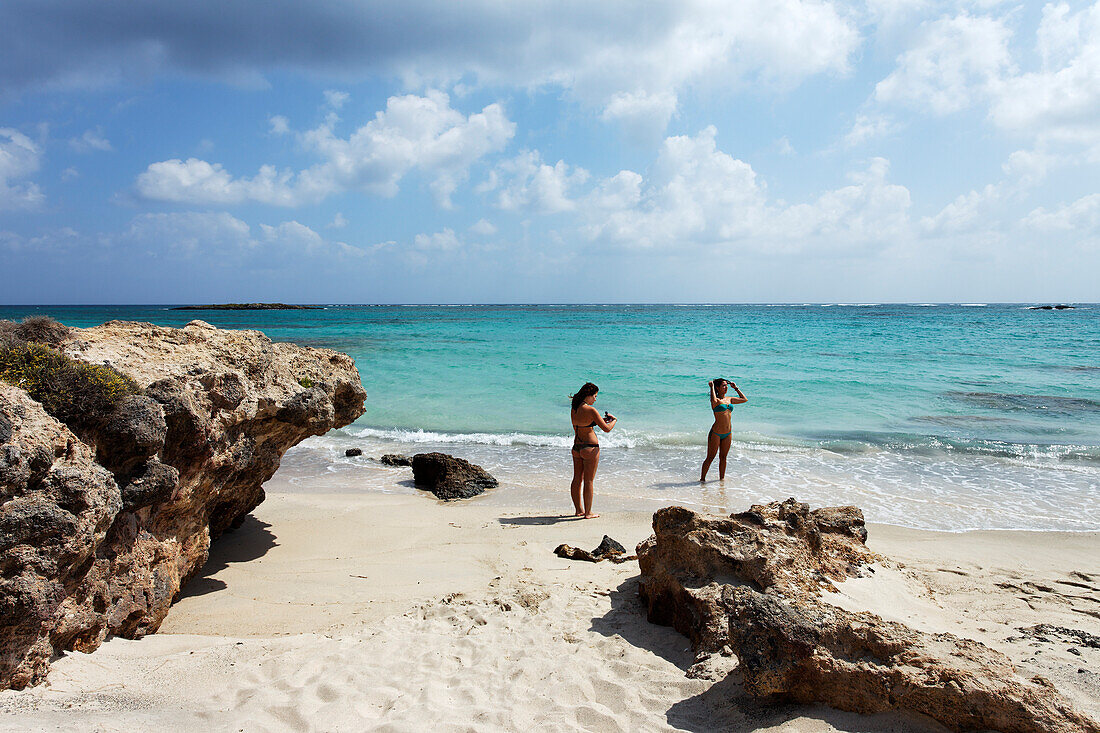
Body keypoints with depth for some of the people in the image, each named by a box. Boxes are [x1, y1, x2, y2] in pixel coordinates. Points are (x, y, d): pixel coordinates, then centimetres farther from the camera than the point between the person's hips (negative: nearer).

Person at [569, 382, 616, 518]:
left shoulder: (574, 410, 6)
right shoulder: (591, 410, -17)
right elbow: (607, 429, -16)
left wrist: (600, 420, 19)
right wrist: (613, 419, 4)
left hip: (576, 447, 7)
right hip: (590, 448, -7)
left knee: (577, 479, 14)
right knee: (588, 481, 1)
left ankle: (579, 510, 25)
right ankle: (588, 513, 9)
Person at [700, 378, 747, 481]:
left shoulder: (729, 399, 11)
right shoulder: (716, 400, -9)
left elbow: (744, 399, 22)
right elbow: (714, 401, -35)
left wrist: (735, 388, 19)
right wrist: (712, 386, -22)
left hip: (728, 434, 6)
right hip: (716, 433, -6)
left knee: (723, 457, 13)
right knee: (710, 458, 1)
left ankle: (721, 478, 23)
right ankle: (702, 478, 11)